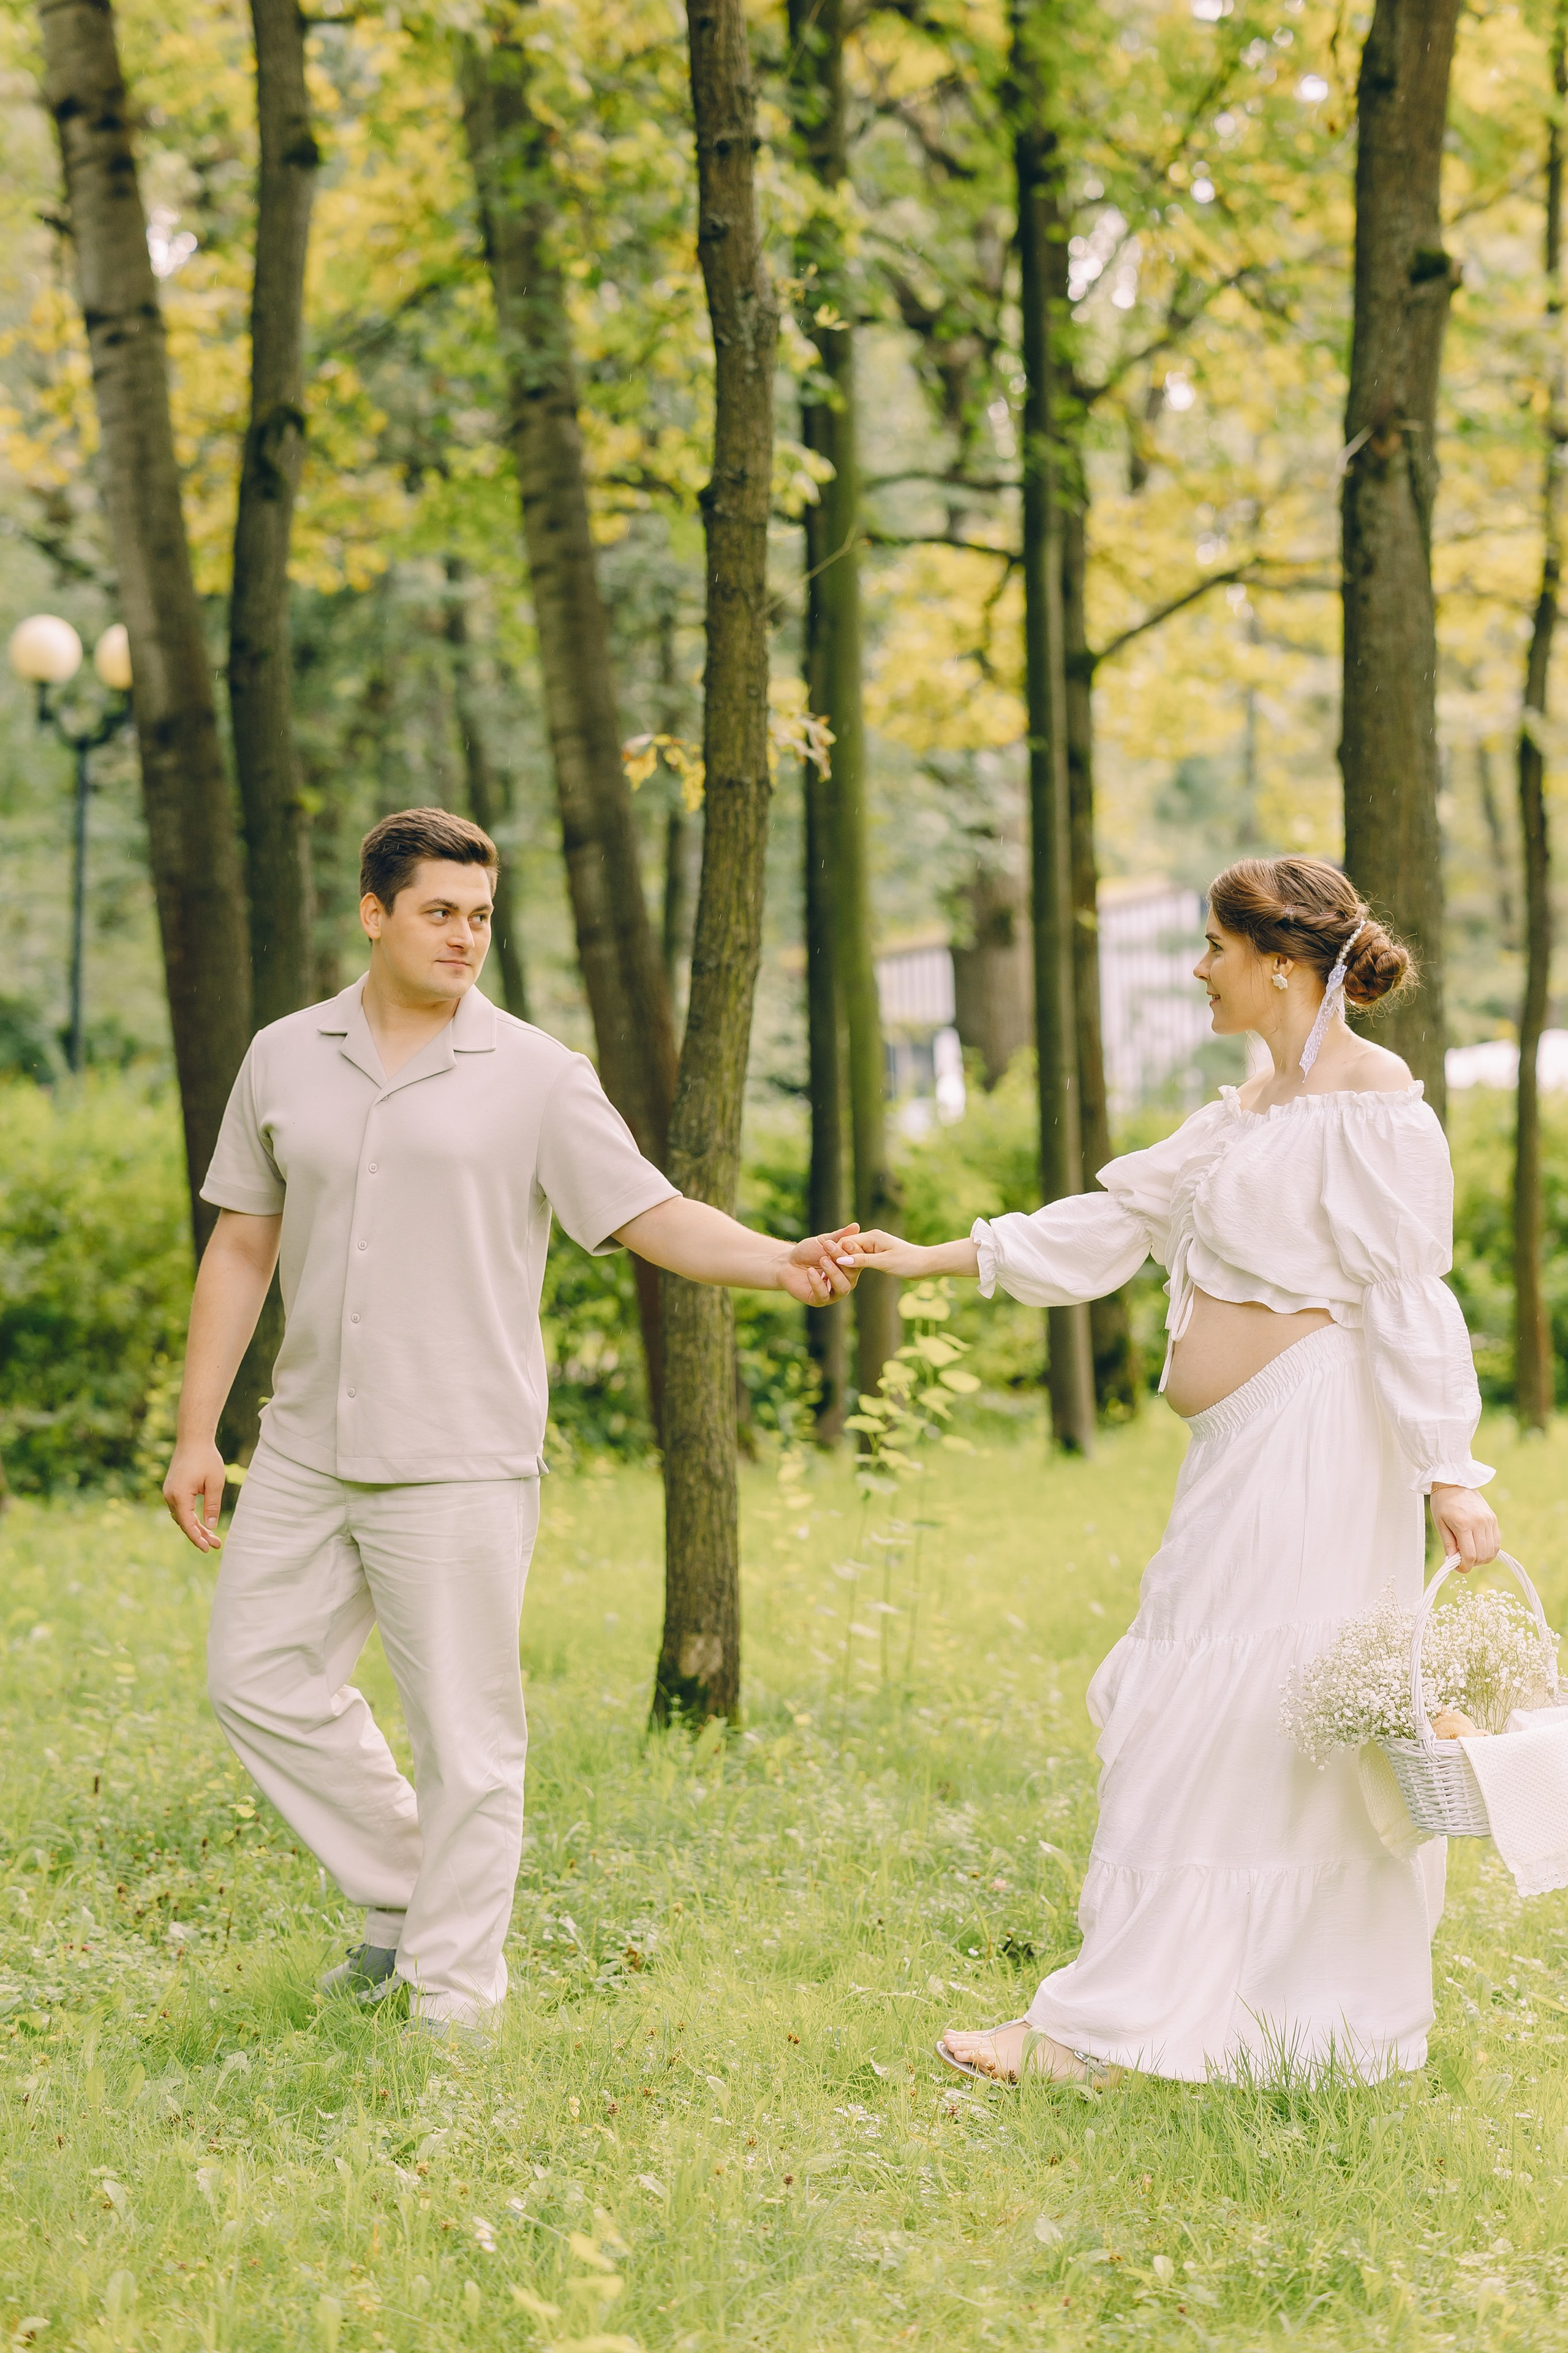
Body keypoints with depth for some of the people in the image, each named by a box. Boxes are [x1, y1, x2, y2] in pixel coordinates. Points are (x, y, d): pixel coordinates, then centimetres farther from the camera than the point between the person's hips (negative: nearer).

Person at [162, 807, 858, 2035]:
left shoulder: (536, 1077, -3)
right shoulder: (286, 1059, 8)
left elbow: (654, 1217, -8)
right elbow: (241, 1248, 12)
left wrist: (780, 1262, -26)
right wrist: (196, 1433, 9)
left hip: (459, 1460, -4)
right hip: (308, 1450, 4)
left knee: (465, 1733, -1)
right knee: (261, 1677, 9)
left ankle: (455, 1997, 11)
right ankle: (405, 1894, 28)